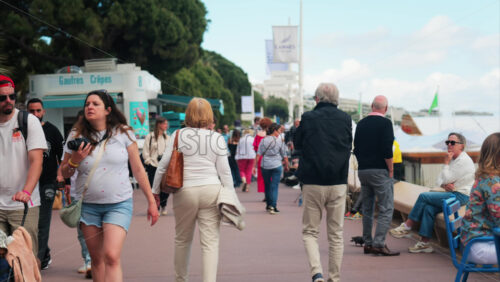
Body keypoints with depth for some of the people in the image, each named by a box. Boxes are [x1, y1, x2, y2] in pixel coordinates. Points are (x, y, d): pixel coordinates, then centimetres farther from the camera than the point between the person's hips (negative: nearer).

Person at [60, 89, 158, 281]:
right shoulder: (76, 136, 3)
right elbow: (64, 173, 11)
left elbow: (138, 170, 4)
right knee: (97, 259, 9)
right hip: (88, 206, 3)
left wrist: (151, 202, 3)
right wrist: (74, 161, -11)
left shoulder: (123, 133, 0)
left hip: (119, 204, -2)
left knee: (111, 257, -16)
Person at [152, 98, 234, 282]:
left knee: (182, 240, 16)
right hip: (211, 191, 0)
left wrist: (155, 191, 10)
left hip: (185, 191, 0)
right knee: (210, 242, 2)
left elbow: (163, 165, 0)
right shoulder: (217, 139, 2)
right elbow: (224, 172, 2)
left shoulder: (178, 135, 0)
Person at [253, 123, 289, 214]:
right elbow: (284, 155, 0)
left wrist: (255, 166, 1)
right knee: (274, 186, -1)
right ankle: (272, 206, -11)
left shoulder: (263, 140, 3)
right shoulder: (280, 141, -3)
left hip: (265, 166, 3)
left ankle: (268, 205, 24)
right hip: (277, 165, -2)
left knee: (267, 185, 15)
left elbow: (258, 154, -1)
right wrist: (286, 166, 13)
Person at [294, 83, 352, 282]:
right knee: (336, 234, 11)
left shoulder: (308, 118, -5)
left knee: (310, 232, 9)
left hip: (313, 183, -2)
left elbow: (296, 143, 10)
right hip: (338, 184, 2)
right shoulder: (345, 119, 2)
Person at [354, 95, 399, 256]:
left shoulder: (361, 124, 10)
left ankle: (367, 243, 15)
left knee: (367, 208, 12)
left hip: (362, 171, 7)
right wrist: (390, 170, -7)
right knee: (386, 209, -3)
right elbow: (387, 150, -15)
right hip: (380, 171, -6)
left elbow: (356, 149, 12)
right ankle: (379, 244, -10)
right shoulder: (385, 123, -9)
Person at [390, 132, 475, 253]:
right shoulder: (452, 159, 18)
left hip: (460, 196, -8)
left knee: (423, 196, -17)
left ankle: (406, 227, -9)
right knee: (429, 208, -16)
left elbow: (446, 179, -17)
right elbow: (440, 179, 13)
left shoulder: (464, 161, -13)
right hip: (451, 193, 8)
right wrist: (444, 184, -9)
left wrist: (446, 163, -7)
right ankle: (425, 243, -15)